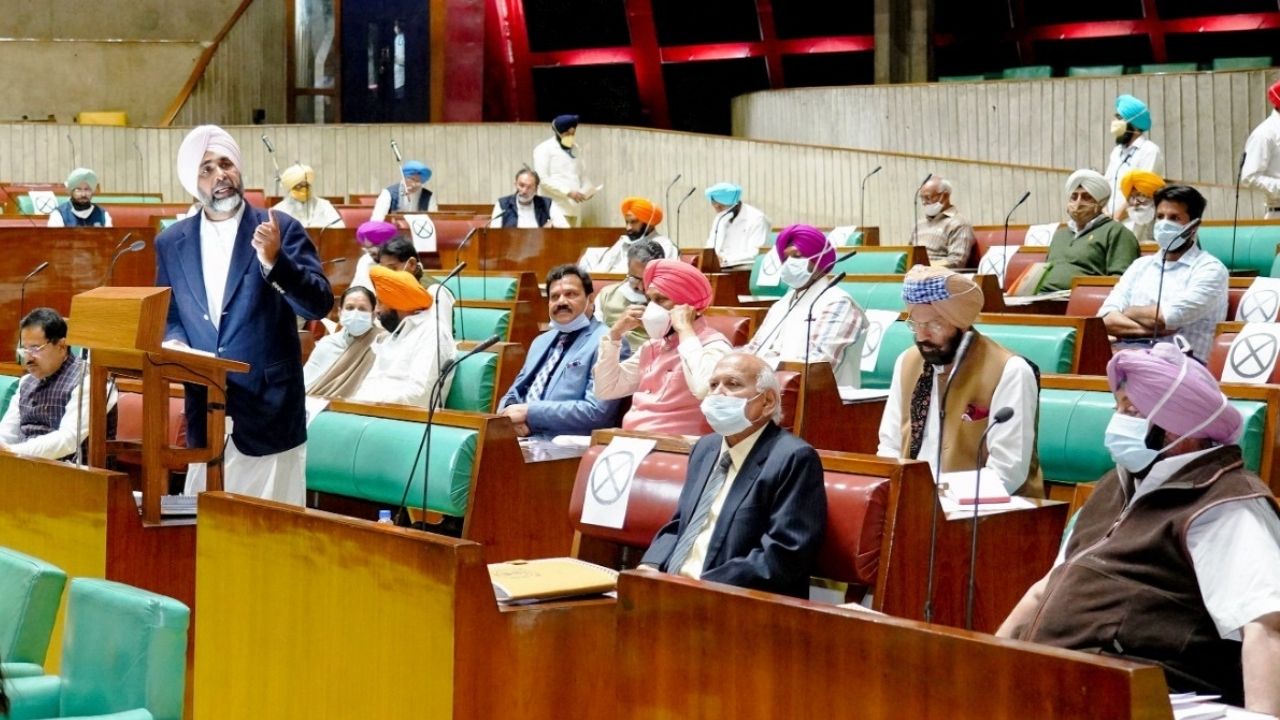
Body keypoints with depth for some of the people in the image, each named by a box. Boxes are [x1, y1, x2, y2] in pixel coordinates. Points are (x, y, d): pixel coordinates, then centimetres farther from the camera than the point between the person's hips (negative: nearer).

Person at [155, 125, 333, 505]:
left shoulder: (281, 229, -3)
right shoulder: (171, 242, 9)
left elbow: (320, 304, -11)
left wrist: (274, 261, -26)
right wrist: (174, 343, -4)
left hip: (268, 412, -3)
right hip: (205, 414, 4)